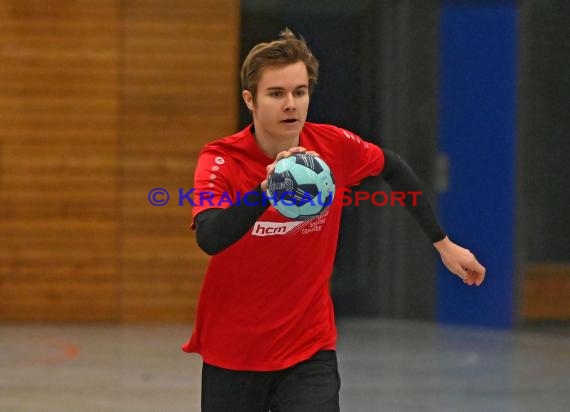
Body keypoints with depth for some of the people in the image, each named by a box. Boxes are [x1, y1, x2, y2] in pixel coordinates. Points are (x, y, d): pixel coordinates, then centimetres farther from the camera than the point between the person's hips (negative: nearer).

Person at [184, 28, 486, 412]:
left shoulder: (335, 147, -8)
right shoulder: (220, 162, -17)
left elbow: (394, 168, 14)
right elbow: (209, 239, -36)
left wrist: (443, 243, 16)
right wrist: (266, 188, -51)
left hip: (310, 352, 1)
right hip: (231, 354, -1)